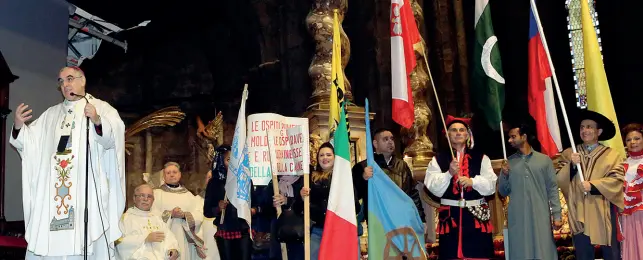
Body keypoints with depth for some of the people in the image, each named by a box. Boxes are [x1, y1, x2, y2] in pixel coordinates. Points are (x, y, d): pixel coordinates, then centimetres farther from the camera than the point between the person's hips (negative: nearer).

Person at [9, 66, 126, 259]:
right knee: (44, 242, -2)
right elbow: (30, 143, 15)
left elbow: (113, 137, -10)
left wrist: (98, 121, -29)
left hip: (87, 190, -5)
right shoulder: (51, 115, 24)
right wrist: (18, 127, -5)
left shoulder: (100, 108, 8)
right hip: (51, 191, 5)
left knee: (83, 242, -10)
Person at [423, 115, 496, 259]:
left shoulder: (481, 158, 10)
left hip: (477, 214, 1)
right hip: (450, 216, 0)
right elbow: (433, 187, -3)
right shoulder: (438, 159, 8)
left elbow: (491, 185, 1)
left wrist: (473, 181, -17)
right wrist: (449, 174, -18)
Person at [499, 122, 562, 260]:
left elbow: (552, 189, 2)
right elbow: (503, 192, 9)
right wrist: (505, 174, -7)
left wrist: (557, 215, -3)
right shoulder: (509, 162, 8)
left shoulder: (544, 160, 4)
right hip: (517, 219, 2)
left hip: (541, 217, -1)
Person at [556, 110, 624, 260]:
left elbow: (617, 180, -6)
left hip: (604, 213, -1)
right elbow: (559, 180, 2)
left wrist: (593, 186, -16)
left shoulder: (611, 155, 7)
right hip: (579, 213, 1)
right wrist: (572, 165, -14)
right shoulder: (569, 154, 11)